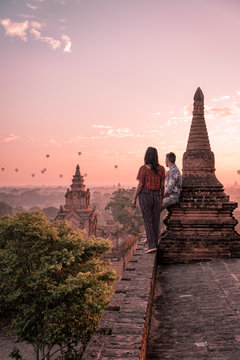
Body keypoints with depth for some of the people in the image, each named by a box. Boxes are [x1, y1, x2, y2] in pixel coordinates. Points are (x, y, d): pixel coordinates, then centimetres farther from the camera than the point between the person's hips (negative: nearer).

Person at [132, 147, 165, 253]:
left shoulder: (144, 168, -10)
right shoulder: (161, 169, 1)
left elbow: (140, 185, -10)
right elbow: (162, 185, 4)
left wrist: (134, 198, -2)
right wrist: (161, 199, 15)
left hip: (145, 195, -4)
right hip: (157, 196, 4)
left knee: (147, 221, 1)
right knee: (156, 221, 12)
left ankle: (152, 245, -6)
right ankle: (155, 244, 21)